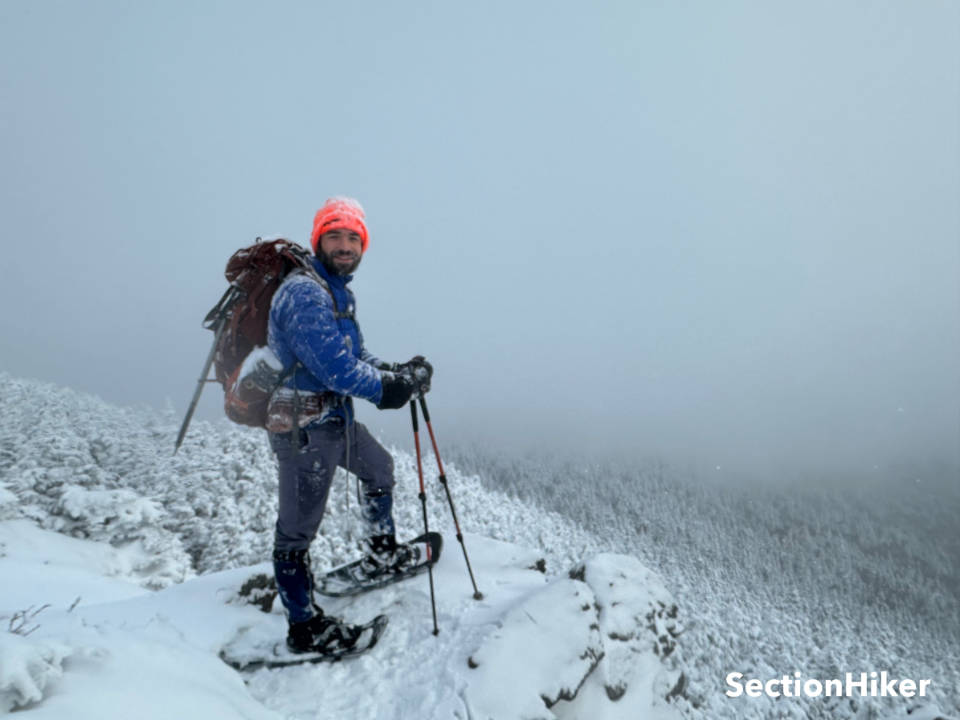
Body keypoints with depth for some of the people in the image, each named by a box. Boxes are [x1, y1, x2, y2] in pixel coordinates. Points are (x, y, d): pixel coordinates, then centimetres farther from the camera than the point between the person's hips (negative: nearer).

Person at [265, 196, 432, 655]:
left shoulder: (339, 291, 12)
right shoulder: (304, 293, -21)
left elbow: (357, 355, 14)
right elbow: (337, 370, -29)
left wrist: (399, 371, -3)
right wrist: (397, 385, -18)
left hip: (338, 418, 10)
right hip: (304, 427, -10)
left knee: (379, 469, 27)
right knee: (297, 529, 5)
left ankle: (382, 553, 48)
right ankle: (304, 628, 22)